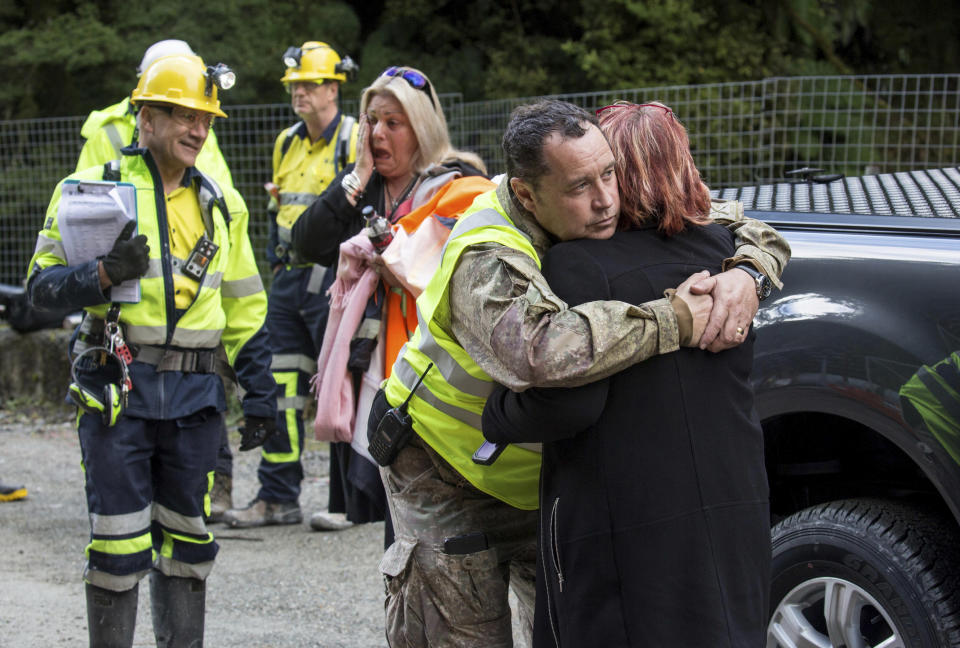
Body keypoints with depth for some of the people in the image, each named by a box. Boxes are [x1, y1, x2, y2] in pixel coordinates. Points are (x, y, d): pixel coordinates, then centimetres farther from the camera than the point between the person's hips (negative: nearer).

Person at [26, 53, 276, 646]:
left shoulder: (221, 204, 14)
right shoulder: (93, 189, 1)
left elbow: (245, 310, 16)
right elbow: (42, 284, -2)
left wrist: (260, 394, 11)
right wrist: (104, 275, -20)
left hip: (195, 394, 4)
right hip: (116, 389, -4)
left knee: (188, 539, 10)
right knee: (119, 542, -3)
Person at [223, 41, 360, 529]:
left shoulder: (355, 140, -7)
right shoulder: (286, 143, 16)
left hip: (333, 278, -7)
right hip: (289, 277, 7)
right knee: (280, 387, 5)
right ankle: (277, 498, 12)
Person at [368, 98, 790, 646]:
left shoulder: (611, 218, -13)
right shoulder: (486, 258, -33)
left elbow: (755, 234, -5)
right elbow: (543, 349, -55)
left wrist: (745, 277, -31)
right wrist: (679, 318, -46)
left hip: (546, 477, 6)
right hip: (448, 477, -6)